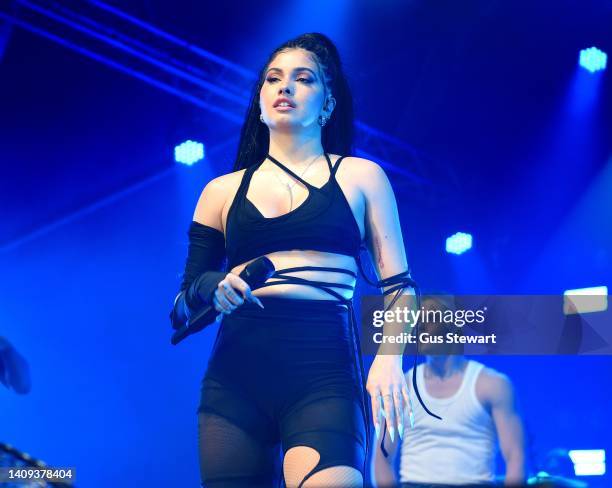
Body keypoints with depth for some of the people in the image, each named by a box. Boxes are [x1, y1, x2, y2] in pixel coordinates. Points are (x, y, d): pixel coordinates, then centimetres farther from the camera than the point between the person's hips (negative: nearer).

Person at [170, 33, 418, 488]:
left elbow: (398, 286, 8)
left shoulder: (361, 176, 13)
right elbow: (183, 309, 18)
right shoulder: (222, 192, 17)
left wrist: (389, 358, -11)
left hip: (325, 371, -3)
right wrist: (211, 288, -6)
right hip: (234, 377, 3)